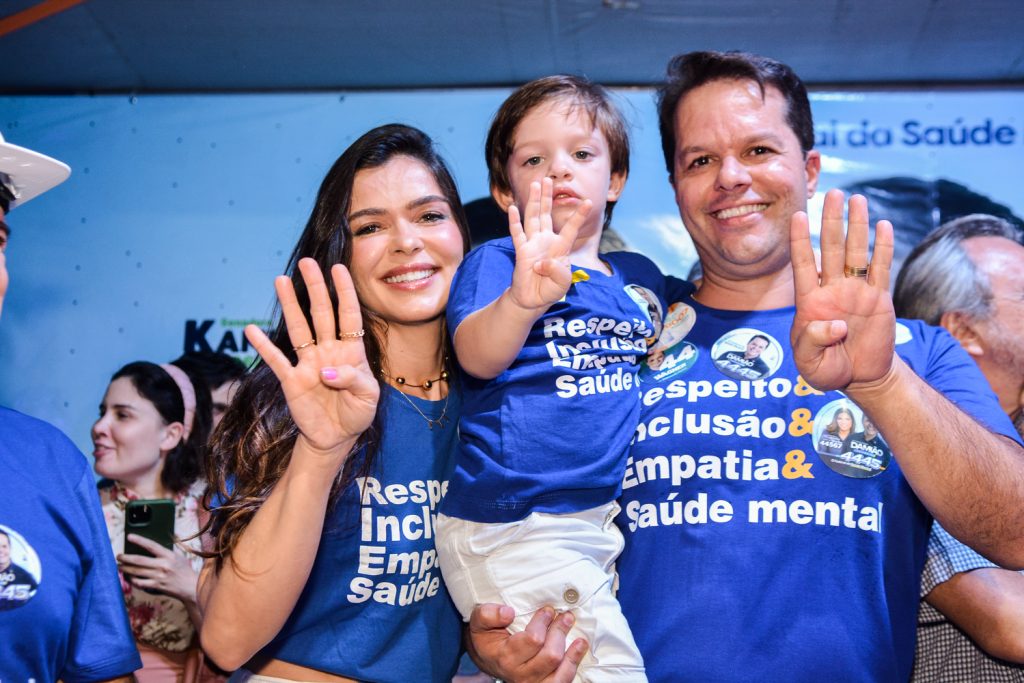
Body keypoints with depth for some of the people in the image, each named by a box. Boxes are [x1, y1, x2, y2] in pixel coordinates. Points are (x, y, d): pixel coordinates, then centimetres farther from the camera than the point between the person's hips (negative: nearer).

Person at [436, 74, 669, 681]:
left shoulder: (641, 277, 12)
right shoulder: (497, 262, -4)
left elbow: (653, 355, 31)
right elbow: (477, 356, -23)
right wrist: (523, 298, -42)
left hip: (603, 516, 6)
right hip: (512, 525, -6)